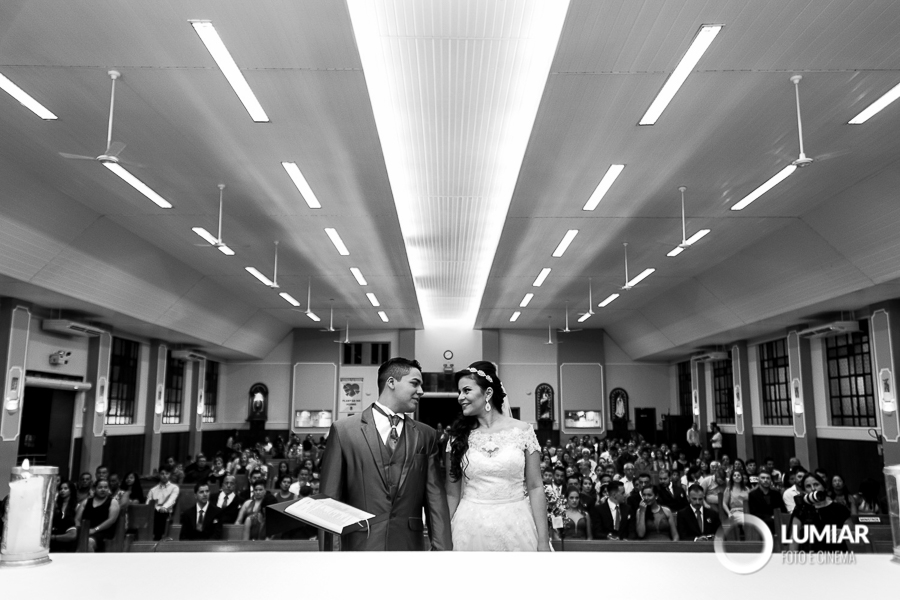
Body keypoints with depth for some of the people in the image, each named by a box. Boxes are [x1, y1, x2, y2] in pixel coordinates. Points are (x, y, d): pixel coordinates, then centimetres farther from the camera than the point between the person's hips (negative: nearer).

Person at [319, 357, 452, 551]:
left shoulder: (426, 435, 4)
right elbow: (329, 498, -1)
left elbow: (436, 499, 1)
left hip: (410, 544, 2)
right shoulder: (343, 430, -4)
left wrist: (442, 548, -7)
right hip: (360, 544, -2)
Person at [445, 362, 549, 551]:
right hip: (470, 529, 2)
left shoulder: (522, 431, -3)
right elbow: (452, 493, 6)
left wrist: (543, 541, -3)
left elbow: (535, 487, -1)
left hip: (516, 527, -1)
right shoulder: (458, 436, 2)